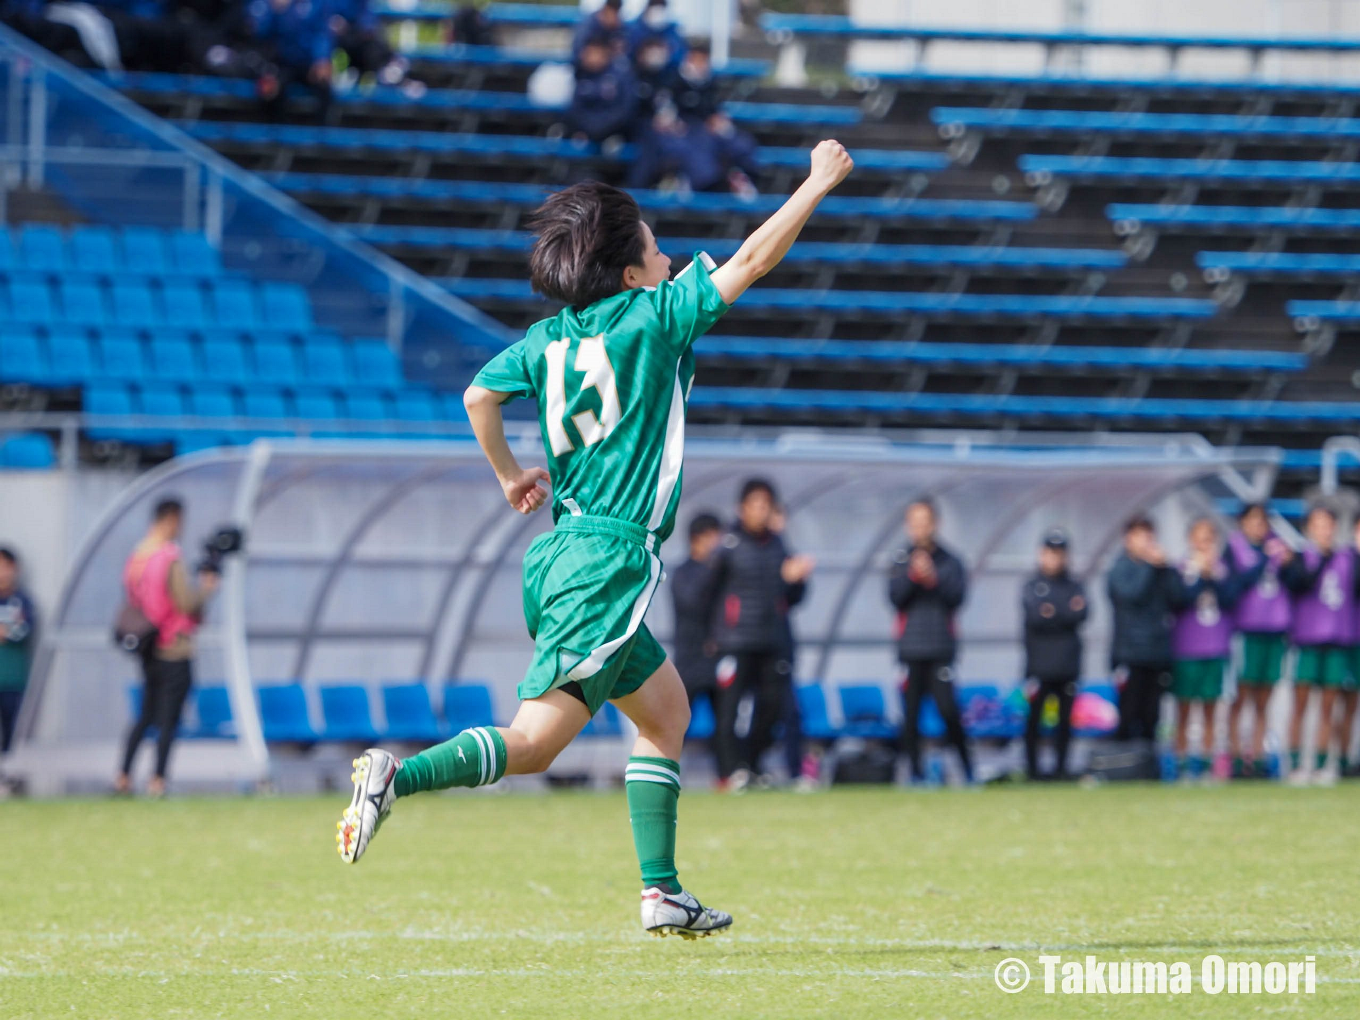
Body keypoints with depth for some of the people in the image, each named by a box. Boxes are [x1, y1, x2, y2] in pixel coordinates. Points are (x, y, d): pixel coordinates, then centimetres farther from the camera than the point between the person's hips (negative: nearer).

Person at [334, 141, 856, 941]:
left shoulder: (550, 337, 9)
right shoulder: (652, 318, -8)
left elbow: (478, 396, 16)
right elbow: (752, 261, -5)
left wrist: (510, 473, 32)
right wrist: (821, 183, 5)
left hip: (562, 552, 9)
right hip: (612, 561, -9)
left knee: (666, 709, 19)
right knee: (535, 741, -11)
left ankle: (661, 891, 19)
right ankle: (401, 776, -27)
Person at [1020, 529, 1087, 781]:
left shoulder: (1074, 587, 13)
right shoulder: (1031, 587, 7)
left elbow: (1081, 615, -5)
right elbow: (1034, 617, -10)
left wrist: (1052, 613, -15)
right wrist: (1066, 613, -15)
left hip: (1067, 664, 2)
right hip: (1039, 663, -2)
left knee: (1065, 717, 3)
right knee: (1034, 717, -3)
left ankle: (1061, 767, 10)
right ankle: (1032, 767, 2)